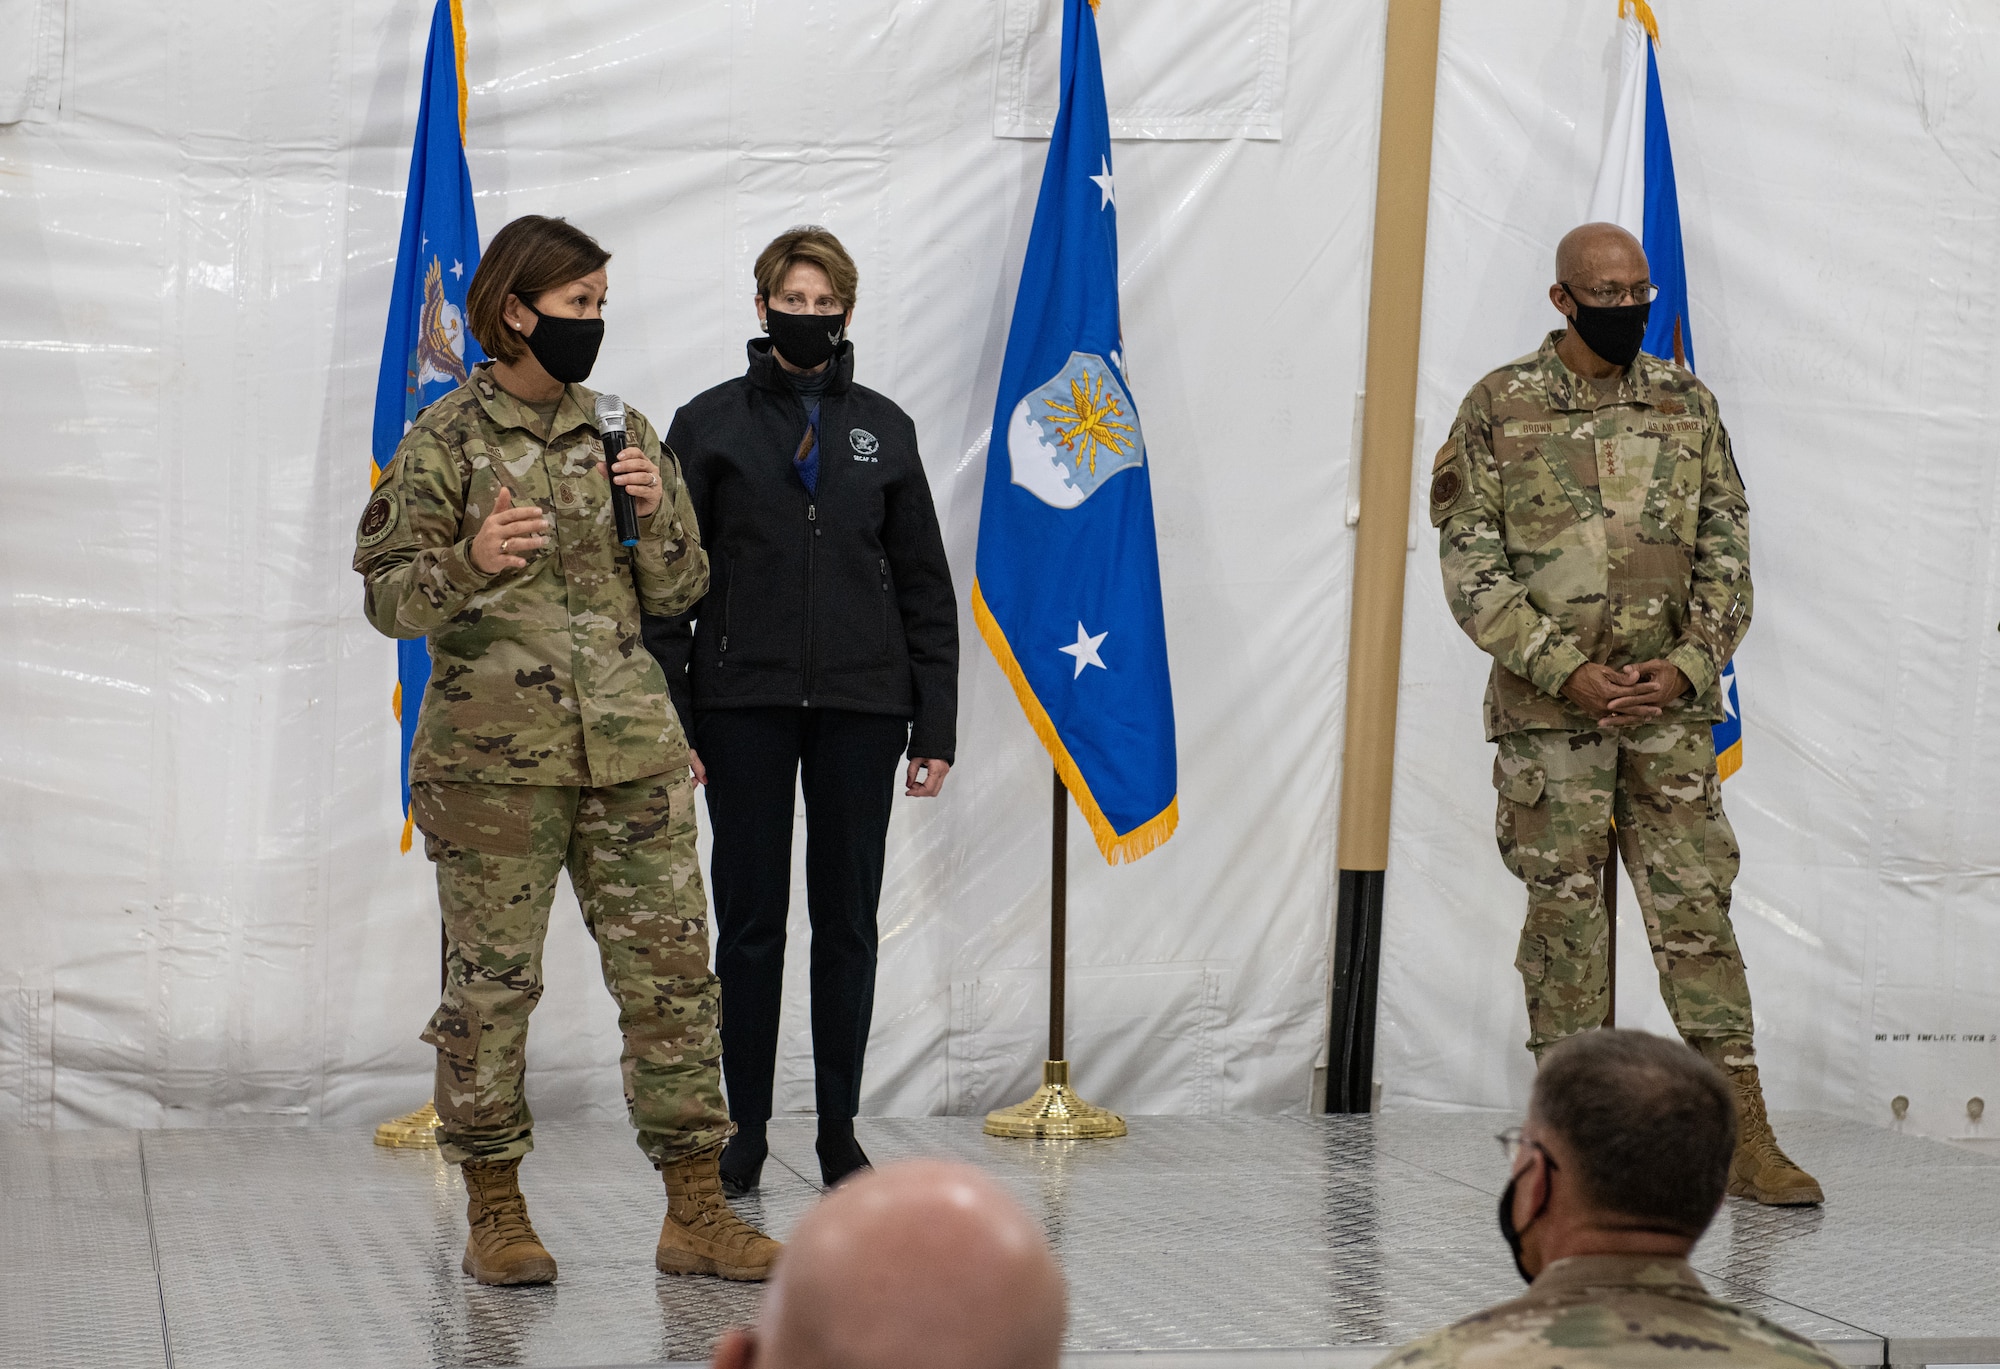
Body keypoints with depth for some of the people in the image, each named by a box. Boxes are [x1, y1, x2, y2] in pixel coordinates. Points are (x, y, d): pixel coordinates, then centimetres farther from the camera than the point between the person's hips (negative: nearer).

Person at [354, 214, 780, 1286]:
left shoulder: (623, 432, 12)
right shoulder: (444, 441, -1)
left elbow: (678, 591, 13)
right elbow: (389, 598, -4)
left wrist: (655, 512, -7)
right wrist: (470, 563, -24)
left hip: (631, 751, 4)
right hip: (492, 753, -4)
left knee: (672, 972, 1)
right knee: (492, 981, 1)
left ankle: (695, 1211, 7)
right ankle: (495, 1213, 14)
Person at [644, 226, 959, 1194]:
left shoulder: (883, 428, 10)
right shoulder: (709, 424, 4)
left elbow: (925, 586, 10)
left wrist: (935, 727, 4)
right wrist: (666, 721, -6)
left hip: (861, 705, 2)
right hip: (744, 705, -1)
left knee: (849, 920, 5)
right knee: (750, 919, 2)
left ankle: (840, 1133, 14)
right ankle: (743, 1131, 12)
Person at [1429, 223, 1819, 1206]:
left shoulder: (1687, 405, 9)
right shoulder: (1499, 408, 0)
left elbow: (1727, 552, 8)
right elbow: (1471, 563, -4)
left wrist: (1685, 665, -7)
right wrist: (1566, 670, -12)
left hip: (1671, 705, 2)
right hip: (1548, 710, -2)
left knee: (1697, 907, 0)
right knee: (1563, 913, 3)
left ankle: (1745, 1137, 1)